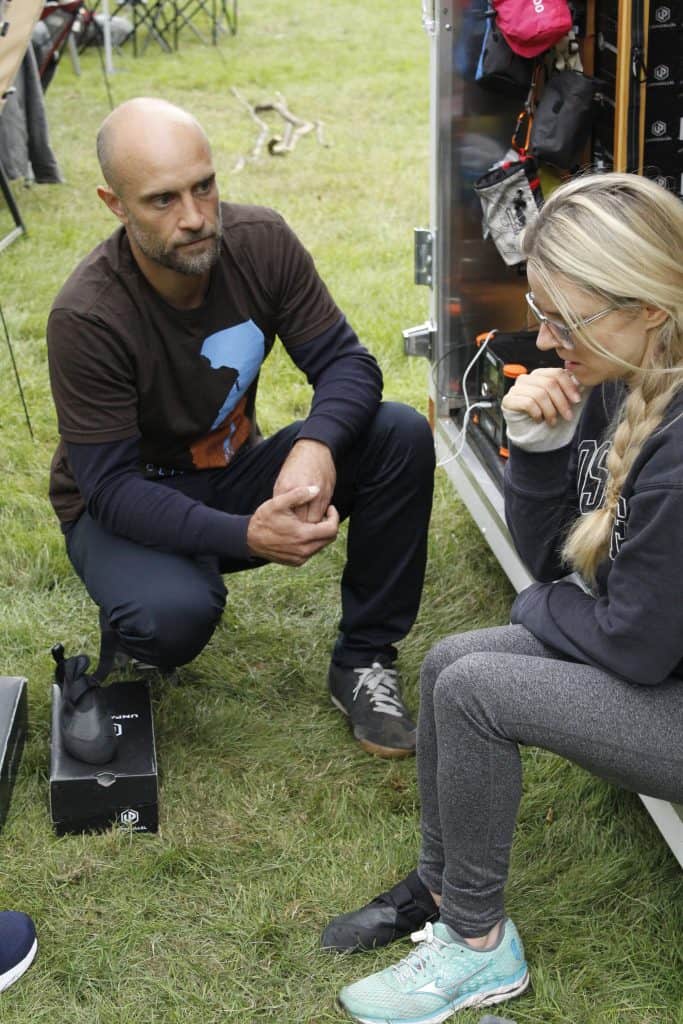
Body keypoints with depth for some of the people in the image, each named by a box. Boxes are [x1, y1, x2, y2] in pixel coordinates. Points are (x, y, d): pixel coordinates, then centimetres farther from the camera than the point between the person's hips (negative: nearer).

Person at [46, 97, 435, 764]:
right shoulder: (87, 318, -28)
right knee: (173, 616, -38)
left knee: (402, 437, -18)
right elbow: (112, 488, -27)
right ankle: (133, 612, 3)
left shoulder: (260, 241, -15)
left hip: (236, 473, 5)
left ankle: (363, 661, -5)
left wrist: (316, 445, -36)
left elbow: (345, 361, -12)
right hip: (123, 506, -4)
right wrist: (245, 536, -41)